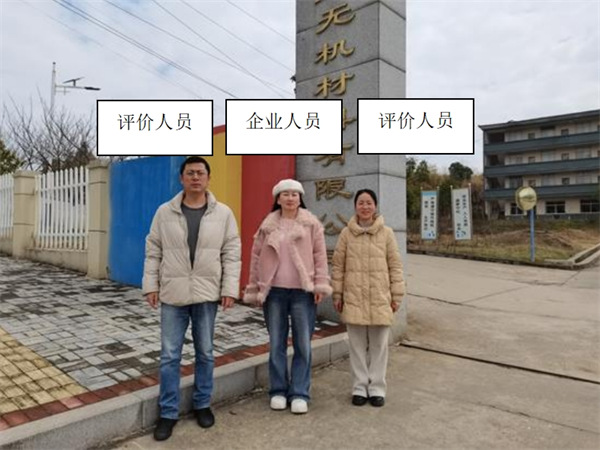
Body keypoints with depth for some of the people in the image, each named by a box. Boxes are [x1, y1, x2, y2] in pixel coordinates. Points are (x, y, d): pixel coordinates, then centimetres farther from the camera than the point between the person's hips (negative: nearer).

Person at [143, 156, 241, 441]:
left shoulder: (223, 214, 0)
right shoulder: (165, 212, 2)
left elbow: (231, 254, -1)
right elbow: (153, 252, 5)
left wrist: (229, 289, -6)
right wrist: (150, 285, 0)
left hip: (206, 295, 0)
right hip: (172, 295, 0)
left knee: (205, 353, 13)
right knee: (169, 355, 7)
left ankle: (202, 405, 31)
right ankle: (168, 413, 22)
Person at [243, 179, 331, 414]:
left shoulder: (311, 223, 2)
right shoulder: (268, 225, 5)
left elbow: (320, 255, 1)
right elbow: (256, 257, 8)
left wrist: (320, 284, -5)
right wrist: (254, 288, 6)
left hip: (302, 291, -1)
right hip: (274, 291, 1)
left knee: (303, 344, 4)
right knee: (276, 344, 10)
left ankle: (299, 393, 17)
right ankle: (278, 391, 23)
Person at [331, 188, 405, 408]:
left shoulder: (386, 233, 1)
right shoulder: (346, 233, 2)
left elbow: (395, 266, 3)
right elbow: (338, 266, 4)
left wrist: (396, 295, 1)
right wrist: (337, 294, 2)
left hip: (380, 298, 0)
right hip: (354, 298, 0)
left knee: (379, 345, 8)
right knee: (357, 345, 8)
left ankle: (377, 387, 22)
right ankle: (359, 387, 22)